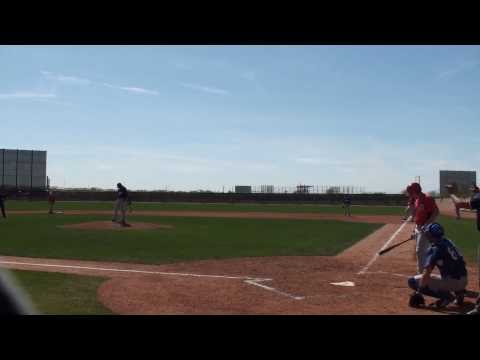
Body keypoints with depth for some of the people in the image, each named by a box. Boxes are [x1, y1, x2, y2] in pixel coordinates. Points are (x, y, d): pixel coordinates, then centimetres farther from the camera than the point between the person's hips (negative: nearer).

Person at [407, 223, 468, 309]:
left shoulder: (434, 249, -14)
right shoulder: (448, 242, 7)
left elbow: (426, 273, -20)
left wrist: (419, 292, -18)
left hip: (452, 282, -8)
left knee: (413, 281, -4)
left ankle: (446, 296, -10)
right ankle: (458, 292, 15)